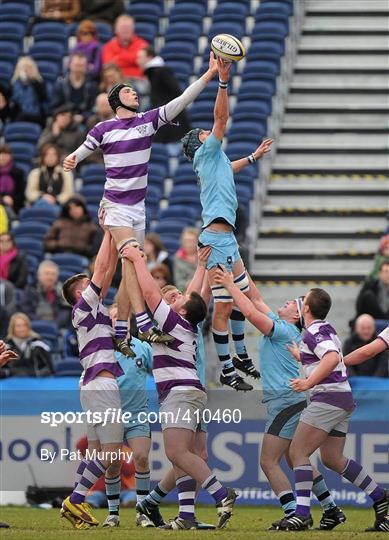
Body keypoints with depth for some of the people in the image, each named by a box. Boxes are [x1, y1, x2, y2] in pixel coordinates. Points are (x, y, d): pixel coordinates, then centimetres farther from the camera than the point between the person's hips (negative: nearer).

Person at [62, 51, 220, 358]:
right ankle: (144, 324, -28)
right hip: (116, 205, -4)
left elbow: (182, 101, -1)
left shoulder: (149, 121, 6)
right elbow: (80, 153, 3)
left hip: (139, 206, 4)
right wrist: (70, 161, -22)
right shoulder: (104, 130, 0)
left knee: (129, 271, 3)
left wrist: (210, 75, -10)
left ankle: (120, 333, 7)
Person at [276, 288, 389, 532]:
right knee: (332, 459, 15)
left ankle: (302, 514, -17)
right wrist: (298, 354, 45)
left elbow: (332, 358, -29)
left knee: (298, 452, -9)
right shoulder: (327, 329, 18)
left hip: (328, 397, -10)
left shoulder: (314, 332, -12)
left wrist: (309, 383, -30)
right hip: (343, 398, 10)